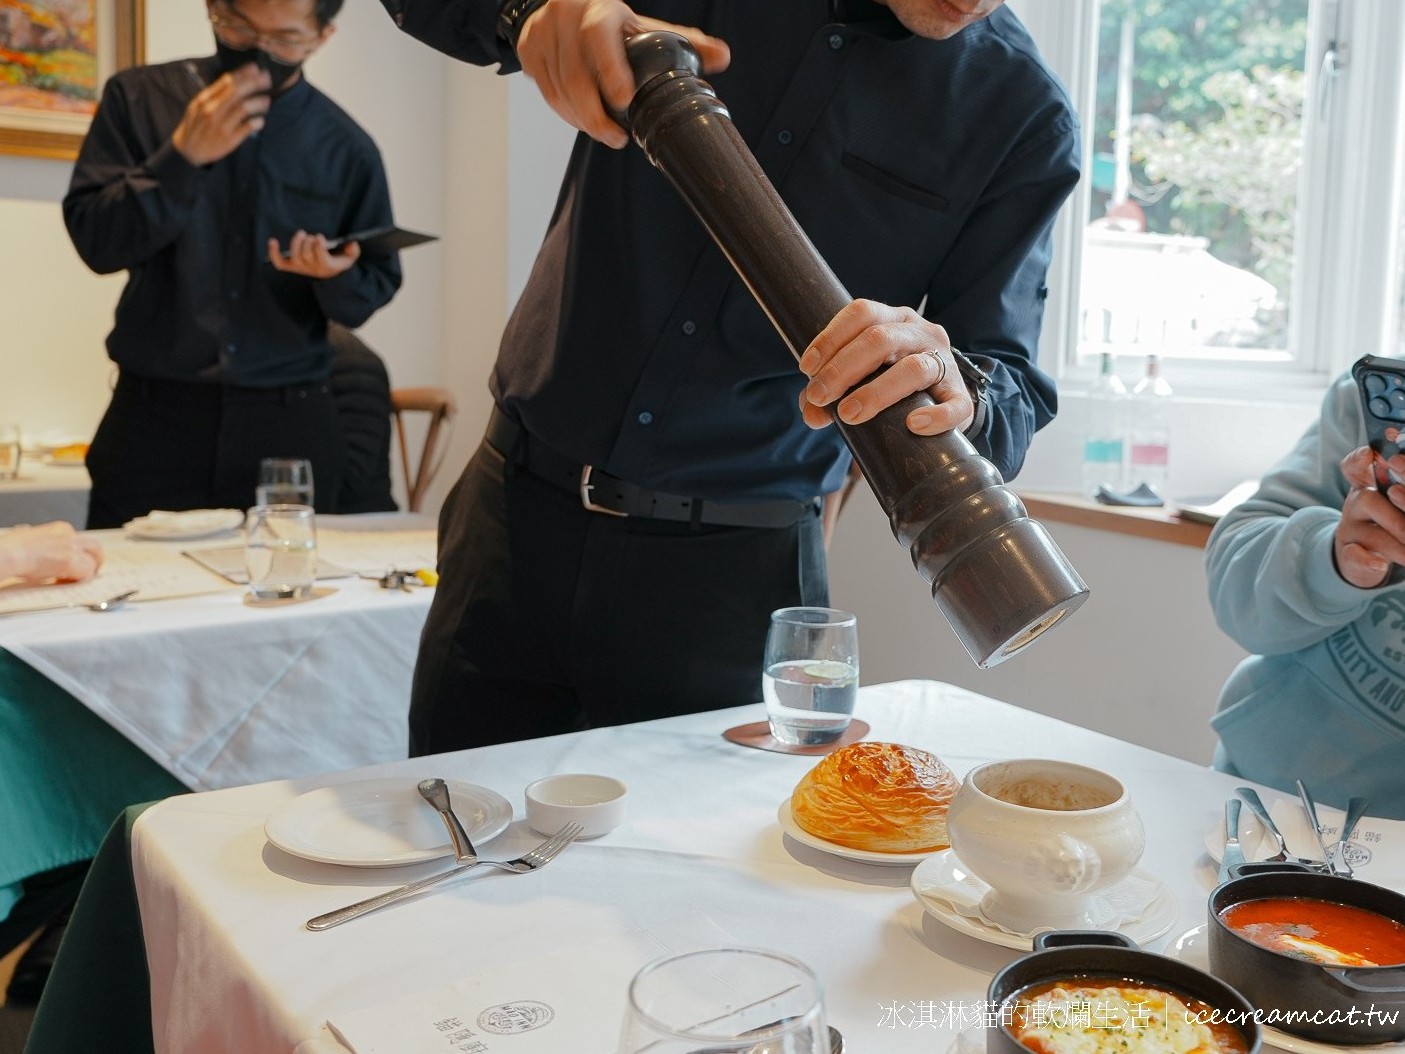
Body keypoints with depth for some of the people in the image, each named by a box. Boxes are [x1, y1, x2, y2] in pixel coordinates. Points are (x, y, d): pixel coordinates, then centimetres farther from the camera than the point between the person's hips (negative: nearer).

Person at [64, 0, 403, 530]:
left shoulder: (346, 148, 3)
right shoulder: (138, 98, 2)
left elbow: (371, 292, 7)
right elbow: (95, 242, -6)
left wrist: (334, 274, -15)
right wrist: (183, 157, -16)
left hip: (290, 425, 1)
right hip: (154, 413, 0)